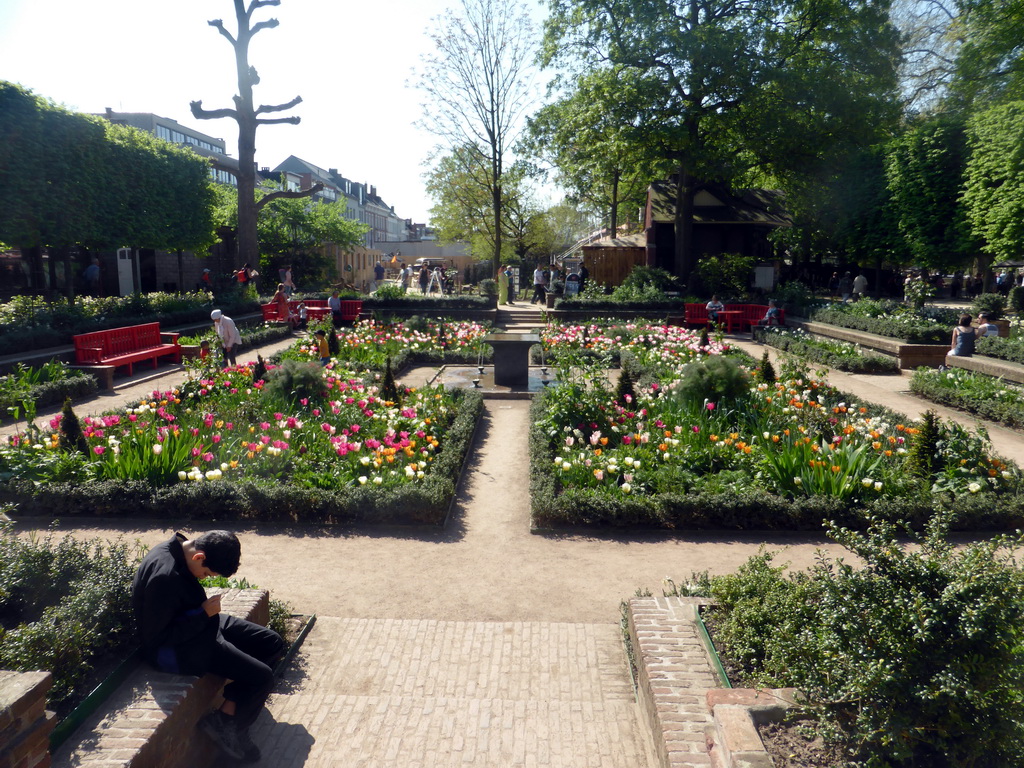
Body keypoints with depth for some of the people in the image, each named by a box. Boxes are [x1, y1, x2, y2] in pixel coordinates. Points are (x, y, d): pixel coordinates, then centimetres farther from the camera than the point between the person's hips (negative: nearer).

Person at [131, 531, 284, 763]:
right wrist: (204, 614, -21)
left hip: (197, 626, 10)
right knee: (262, 677, -13)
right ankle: (227, 725, 8)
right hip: (173, 648, -10)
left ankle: (234, 704, 12)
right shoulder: (165, 576, -32)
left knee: (273, 643, 7)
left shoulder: (180, 550, -3)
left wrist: (205, 610, 0)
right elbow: (157, 637, -26)